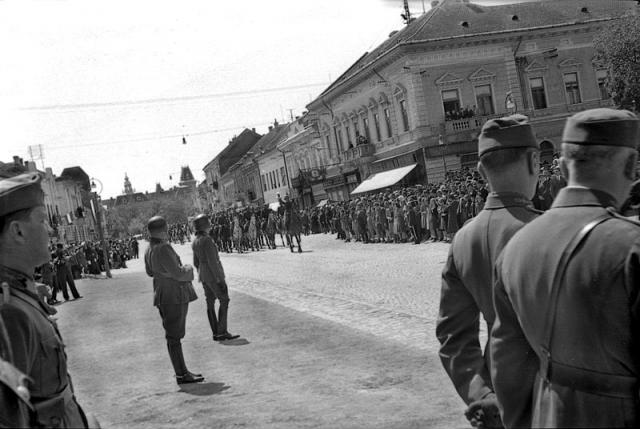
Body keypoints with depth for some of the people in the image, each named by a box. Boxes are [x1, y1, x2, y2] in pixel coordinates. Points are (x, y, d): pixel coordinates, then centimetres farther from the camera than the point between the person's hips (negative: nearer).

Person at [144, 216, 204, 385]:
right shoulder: (163, 249, -25)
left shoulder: (150, 249, 7)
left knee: (174, 335, 15)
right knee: (174, 336, -4)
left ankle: (182, 371, 24)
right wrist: (188, 269, -4)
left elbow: (150, 272, 21)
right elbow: (178, 273, -24)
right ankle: (181, 374, 3)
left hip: (163, 295, 10)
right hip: (174, 296, -10)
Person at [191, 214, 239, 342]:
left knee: (210, 303, 8)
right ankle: (222, 332, -5)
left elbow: (196, 262, 14)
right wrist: (220, 279, -21)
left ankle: (216, 333, 10)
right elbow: (212, 261, -23)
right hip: (214, 275, -9)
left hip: (204, 276, 9)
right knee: (224, 301, -3)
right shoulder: (207, 240, -20)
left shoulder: (195, 242, 8)